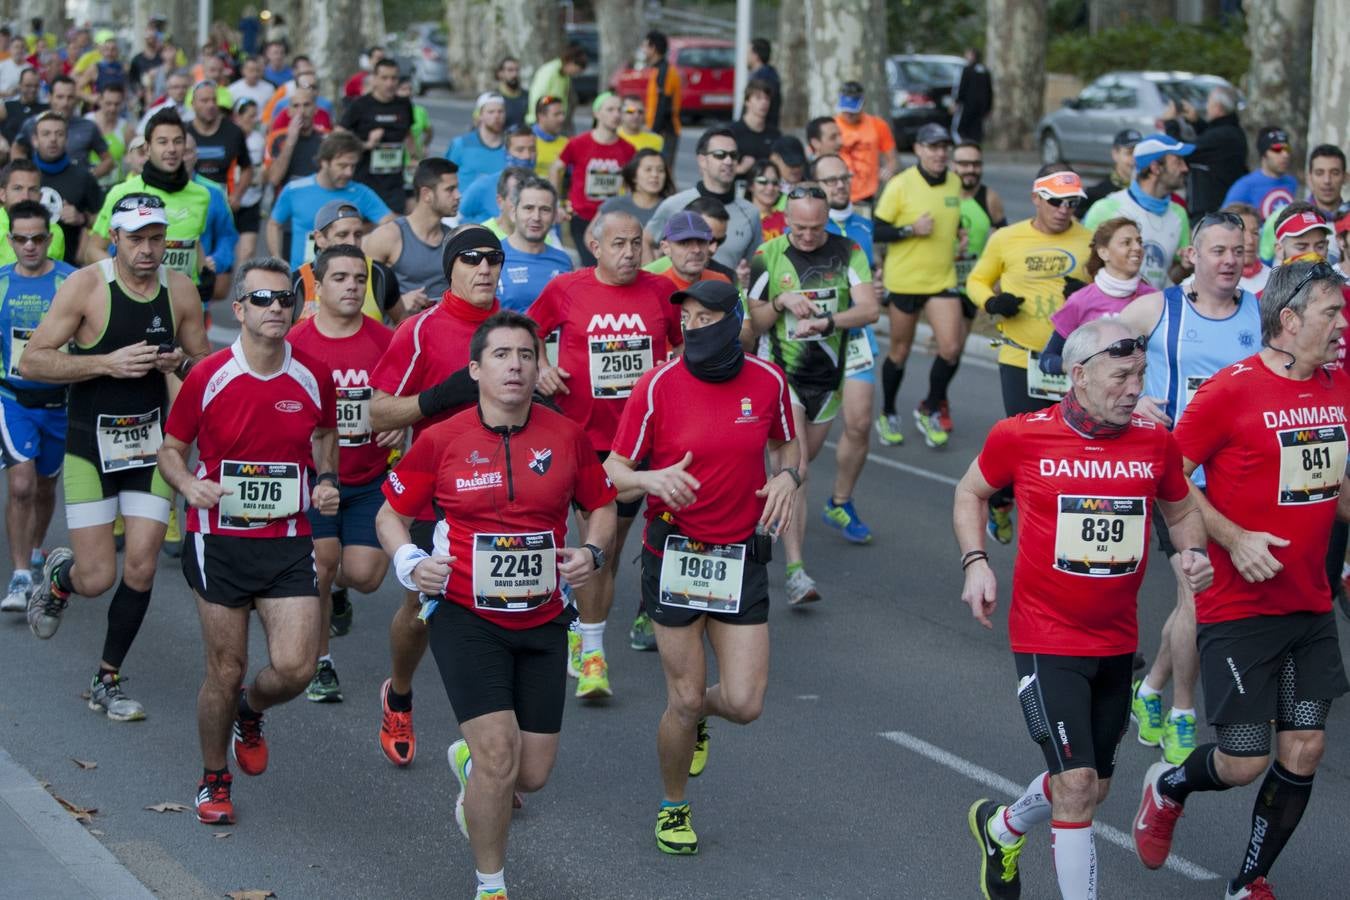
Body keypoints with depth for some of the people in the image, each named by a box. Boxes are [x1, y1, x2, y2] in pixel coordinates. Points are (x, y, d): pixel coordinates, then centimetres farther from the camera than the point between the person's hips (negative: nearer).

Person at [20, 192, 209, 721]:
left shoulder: (180, 290, 0)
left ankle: (107, 682, 16)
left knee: (140, 571, -2)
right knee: (97, 578, -5)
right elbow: (31, 362, -14)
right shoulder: (85, 286, -12)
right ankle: (57, 575, 32)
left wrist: (181, 363, -12)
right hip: (91, 445, -3)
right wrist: (108, 362, -23)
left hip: (151, 443, 3)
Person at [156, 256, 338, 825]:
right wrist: (190, 485, -17)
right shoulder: (207, 377, -7)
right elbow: (171, 447, 4)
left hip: (289, 542, 2)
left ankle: (250, 714, 28)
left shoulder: (312, 378, 0)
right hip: (220, 540, -2)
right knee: (225, 671, 3)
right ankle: (213, 782, 26)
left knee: (294, 667, -9)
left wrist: (326, 479, 1)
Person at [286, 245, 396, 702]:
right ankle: (321, 664, 12)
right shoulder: (295, 343, -8)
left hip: (370, 480, 2)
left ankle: (336, 587, 35)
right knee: (321, 565, -9)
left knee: (365, 575, -6)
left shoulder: (385, 340, -3)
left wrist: (400, 425, -9)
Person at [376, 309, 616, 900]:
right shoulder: (441, 441, -6)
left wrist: (592, 553, -6)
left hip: (542, 622, 3)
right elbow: (391, 514, 6)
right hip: (465, 616, -3)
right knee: (499, 753, -16)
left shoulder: (567, 436, 0)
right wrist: (409, 563, -13)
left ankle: (469, 761, 43)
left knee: (532, 774, 5)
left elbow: (601, 506, 14)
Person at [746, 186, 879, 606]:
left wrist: (826, 322, -29)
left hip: (829, 377, 3)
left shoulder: (847, 253, -3)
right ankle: (795, 571, -22)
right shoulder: (768, 256, -5)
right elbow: (753, 322, 0)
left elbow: (868, 309, -13)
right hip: (783, 373, -3)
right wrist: (781, 302, -19)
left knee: (801, 465, 16)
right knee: (793, 470, -16)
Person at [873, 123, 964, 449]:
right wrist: (911, 230, -23)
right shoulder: (901, 185, -11)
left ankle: (929, 411, 12)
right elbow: (876, 231, -11)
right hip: (904, 279, -4)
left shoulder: (954, 183, 4)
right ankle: (887, 415, 28)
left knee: (951, 347, -9)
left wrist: (959, 238, 5)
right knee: (899, 351, 8)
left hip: (942, 279, 4)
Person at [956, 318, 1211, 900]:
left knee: (1093, 789, 18)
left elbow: (1181, 509, 14)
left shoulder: (1155, 443, -3)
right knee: (1077, 785, -15)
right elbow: (971, 492, 8)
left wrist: (1194, 551, -7)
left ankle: (1002, 828, 48)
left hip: (1117, 643, 5)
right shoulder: (1021, 437, -10)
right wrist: (975, 562, -7)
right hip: (1047, 641, -5)